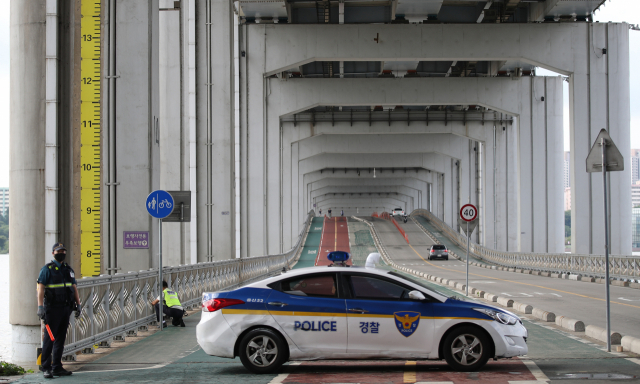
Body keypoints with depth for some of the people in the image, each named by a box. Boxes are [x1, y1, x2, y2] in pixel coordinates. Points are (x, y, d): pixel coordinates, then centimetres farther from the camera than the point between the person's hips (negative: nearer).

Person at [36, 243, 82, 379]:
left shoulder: (69, 270, 16)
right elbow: (40, 288, -11)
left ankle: (57, 367, 14)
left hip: (66, 308, 6)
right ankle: (46, 368, -3)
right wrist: (40, 306, -19)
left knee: (61, 338, 9)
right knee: (49, 338, -6)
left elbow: (74, 288, 20)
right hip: (52, 308, -6)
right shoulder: (47, 269, -4)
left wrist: (78, 304, 12)